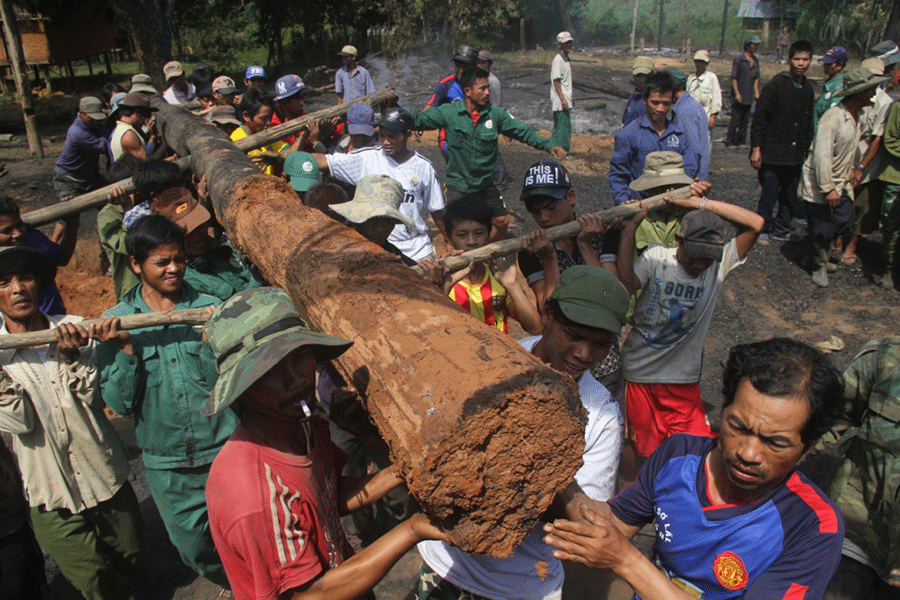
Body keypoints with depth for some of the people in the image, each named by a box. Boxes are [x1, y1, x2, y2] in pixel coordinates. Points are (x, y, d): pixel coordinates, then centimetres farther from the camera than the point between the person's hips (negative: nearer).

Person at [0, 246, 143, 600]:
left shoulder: (75, 331, -5)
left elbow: (92, 400, -13)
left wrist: (71, 358, -27)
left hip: (106, 477, 2)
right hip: (51, 495, -1)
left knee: (134, 563, 18)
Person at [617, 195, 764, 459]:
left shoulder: (719, 264, -5)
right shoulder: (656, 257, -8)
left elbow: (756, 224, -17)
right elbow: (626, 286, -26)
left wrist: (699, 203, -19)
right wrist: (629, 232, -29)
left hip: (683, 378, 1)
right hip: (640, 372, -1)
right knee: (646, 451, 14)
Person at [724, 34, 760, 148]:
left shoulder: (755, 61, 11)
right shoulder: (739, 60, -8)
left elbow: (756, 79, 18)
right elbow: (733, 78, -10)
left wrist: (756, 92, 10)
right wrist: (737, 93, -16)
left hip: (749, 97, 6)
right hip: (738, 97, -6)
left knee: (745, 120, 9)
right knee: (735, 119, -4)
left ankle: (740, 140, 18)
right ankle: (730, 141, 5)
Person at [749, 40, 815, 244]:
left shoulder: (808, 89, 12)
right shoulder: (776, 85, -7)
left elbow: (808, 123, 21)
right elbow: (759, 117, -9)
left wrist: (805, 149, 18)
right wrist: (756, 147, -14)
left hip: (796, 155, 6)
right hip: (773, 153, -6)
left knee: (790, 195, 9)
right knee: (769, 195, -2)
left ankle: (781, 229, 23)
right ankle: (762, 229, 14)